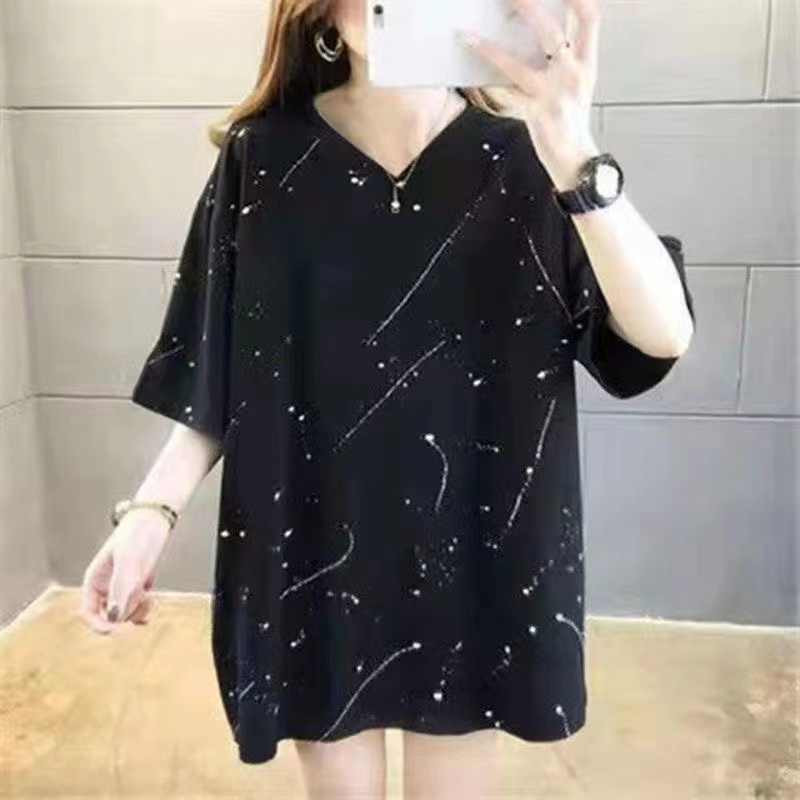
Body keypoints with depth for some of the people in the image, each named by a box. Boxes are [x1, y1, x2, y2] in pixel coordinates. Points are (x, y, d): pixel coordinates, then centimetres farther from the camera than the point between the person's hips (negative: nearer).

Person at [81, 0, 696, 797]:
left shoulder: (520, 158, -6)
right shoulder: (264, 159, -5)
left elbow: (664, 334, -18)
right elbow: (215, 377, 0)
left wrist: (576, 159, -31)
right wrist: (151, 508, -13)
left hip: (471, 553, 1)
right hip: (313, 557, 0)